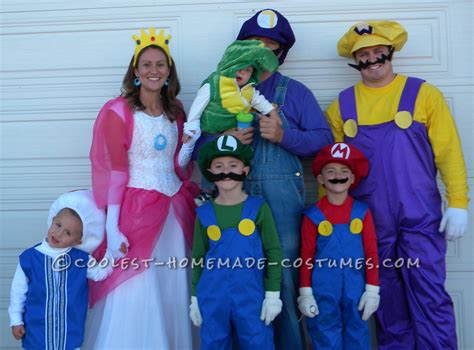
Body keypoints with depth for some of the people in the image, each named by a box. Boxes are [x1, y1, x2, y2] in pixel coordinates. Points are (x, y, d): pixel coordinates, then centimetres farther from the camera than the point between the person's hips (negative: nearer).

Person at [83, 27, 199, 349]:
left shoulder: (176, 110, 11)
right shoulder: (118, 111, -6)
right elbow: (112, 171, -10)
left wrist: (192, 140, -5)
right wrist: (113, 228, -15)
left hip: (175, 209, 5)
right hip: (136, 210, -5)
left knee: (173, 295, 10)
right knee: (133, 296, -1)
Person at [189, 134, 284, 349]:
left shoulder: (258, 208, -4)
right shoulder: (205, 213, 2)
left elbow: (274, 252, -1)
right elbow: (198, 258, 9)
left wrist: (273, 294, -4)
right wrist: (194, 298, 9)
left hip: (250, 295, -2)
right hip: (212, 297, 2)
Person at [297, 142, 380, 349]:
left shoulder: (362, 211, 2)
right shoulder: (313, 214, -2)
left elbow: (371, 253, 2)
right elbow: (306, 256, 0)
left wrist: (372, 290, 0)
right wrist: (305, 293, -1)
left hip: (355, 286, 1)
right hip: (323, 287, -1)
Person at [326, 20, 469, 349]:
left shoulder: (423, 93, 1)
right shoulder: (342, 105, 6)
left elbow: (449, 152, -2)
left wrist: (458, 204, -8)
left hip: (420, 216, -2)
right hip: (370, 219, 2)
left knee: (430, 293, -1)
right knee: (387, 296, 13)